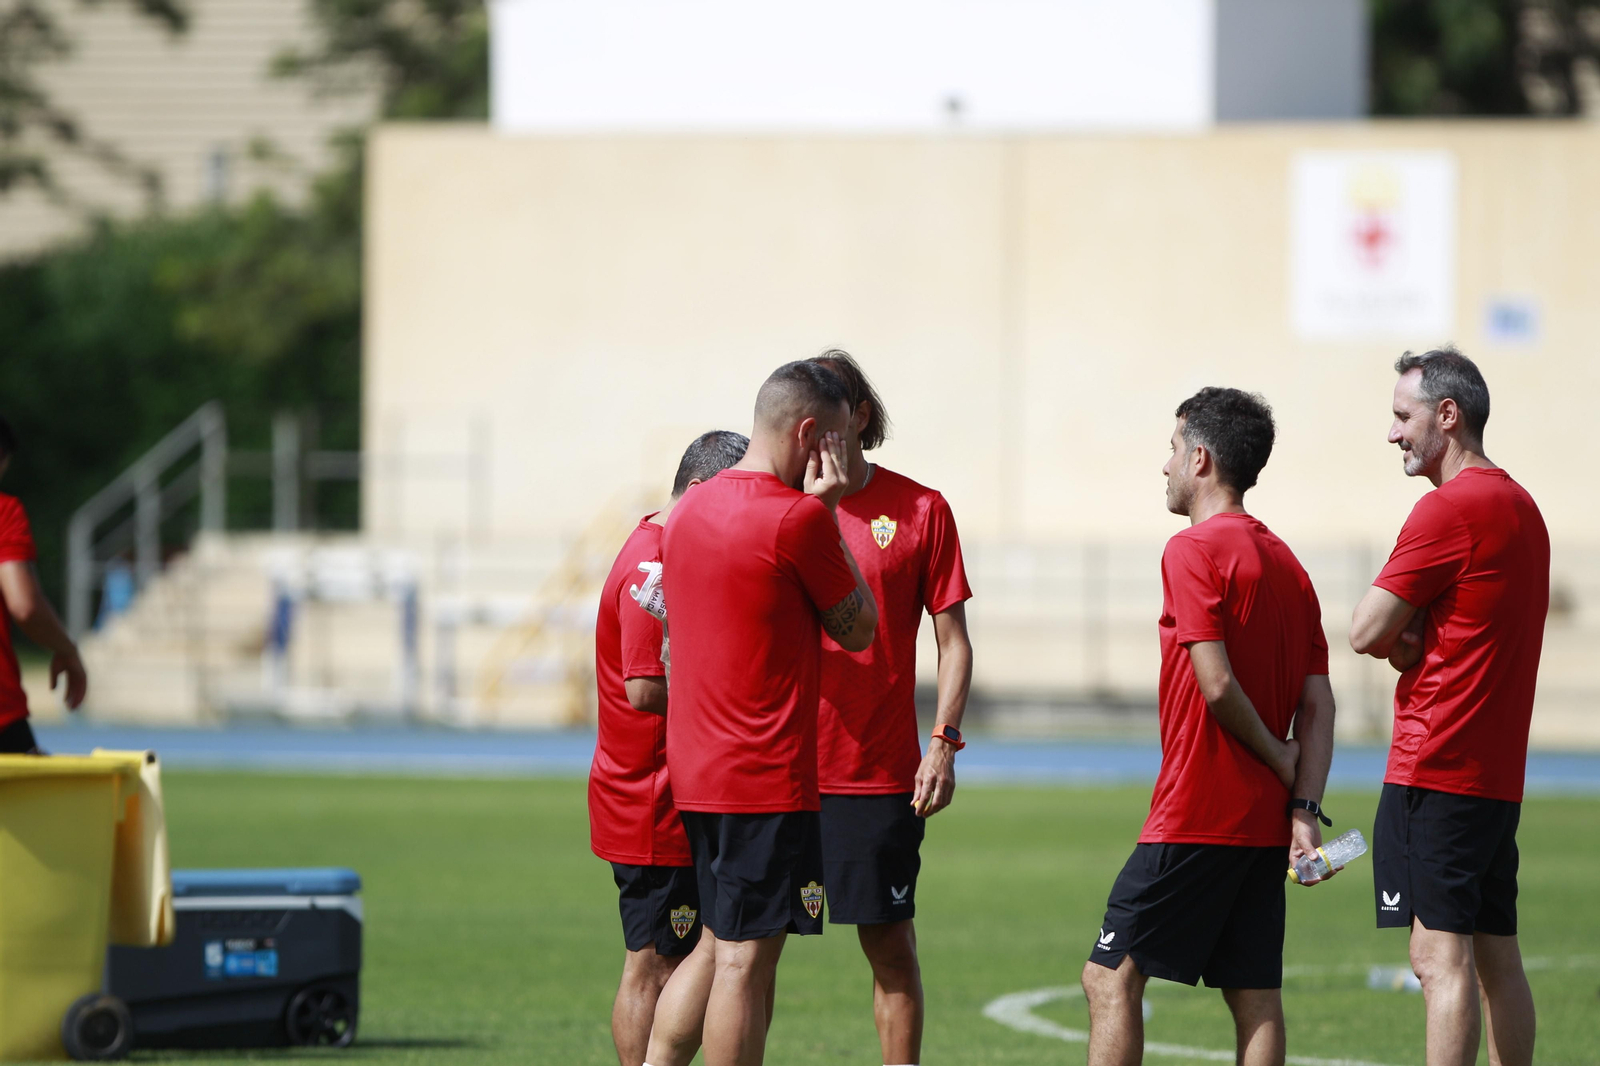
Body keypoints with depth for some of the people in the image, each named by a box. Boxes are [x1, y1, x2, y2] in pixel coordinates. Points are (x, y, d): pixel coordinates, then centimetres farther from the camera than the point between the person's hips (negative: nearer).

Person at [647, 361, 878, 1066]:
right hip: (767, 780, -8)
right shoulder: (799, 518, -14)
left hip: (694, 770, 8)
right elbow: (859, 629, -2)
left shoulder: (688, 511, 11)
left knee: (719, 946, 18)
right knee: (747, 959, -5)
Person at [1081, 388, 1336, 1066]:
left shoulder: (1194, 551, -11)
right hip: (1267, 822, 8)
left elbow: (1218, 685, -19)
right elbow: (1318, 704, 9)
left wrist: (1276, 755, -4)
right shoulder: (1286, 563, 13)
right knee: (1255, 997, 6)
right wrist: (1304, 807, 2)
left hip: (1194, 818, -8)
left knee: (1110, 979, -3)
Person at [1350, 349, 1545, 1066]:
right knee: (1498, 962, 10)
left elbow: (1366, 632, -14)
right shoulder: (1520, 507, 17)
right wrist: (1413, 638, 2)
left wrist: (1396, 637, 8)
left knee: (1442, 958, -12)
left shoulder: (1450, 508, -13)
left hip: (1436, 770, -9)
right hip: (1498, 772, 9)